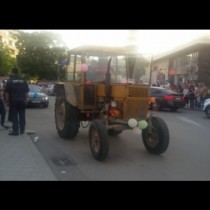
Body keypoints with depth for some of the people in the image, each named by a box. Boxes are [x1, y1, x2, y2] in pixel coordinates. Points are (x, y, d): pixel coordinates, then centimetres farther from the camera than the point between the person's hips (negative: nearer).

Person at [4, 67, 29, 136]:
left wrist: (7, 100, 0)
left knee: (14, 117, 1)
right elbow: (26, 91, 8)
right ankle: (22, 130, 17)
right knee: (22, 116, 10)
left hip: (13, 101, -3)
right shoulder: (23, 81, 6)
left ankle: (15, 131, 2)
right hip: (22, 101, 3)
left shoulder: (10, 81, -6)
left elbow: (7, 92, -8)